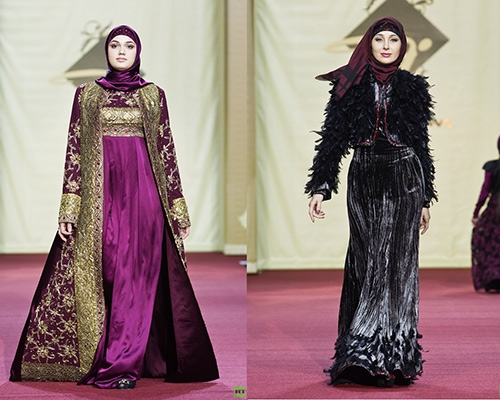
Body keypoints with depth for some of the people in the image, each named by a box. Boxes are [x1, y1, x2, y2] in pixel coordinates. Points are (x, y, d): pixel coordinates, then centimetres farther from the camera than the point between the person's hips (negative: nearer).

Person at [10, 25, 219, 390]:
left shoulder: (154, 95, 11)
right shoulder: (87, 94, 11)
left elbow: (167, 151, 9)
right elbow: (74, 149, 6)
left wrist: (178, 209, 4)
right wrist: (69, 208, -3)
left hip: (143, 195, 0)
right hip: (100, 197, 0)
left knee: (136, 276, -6)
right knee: (101, 276, -3)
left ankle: (119, 364, -5)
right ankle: (119, 363, 4)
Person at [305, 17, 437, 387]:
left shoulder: (413, 88, 8)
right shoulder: (350, 85, 6)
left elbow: (422, 143, 11)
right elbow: (333, 137, 3)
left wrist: (426, 199, 10)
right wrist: (319, 188, -5)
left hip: (403, 180, 0)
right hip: (363, 180, 0)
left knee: (395, 264, -6)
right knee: (367, 263, -1)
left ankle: (389, 353, -4)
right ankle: (362, 354, 3)